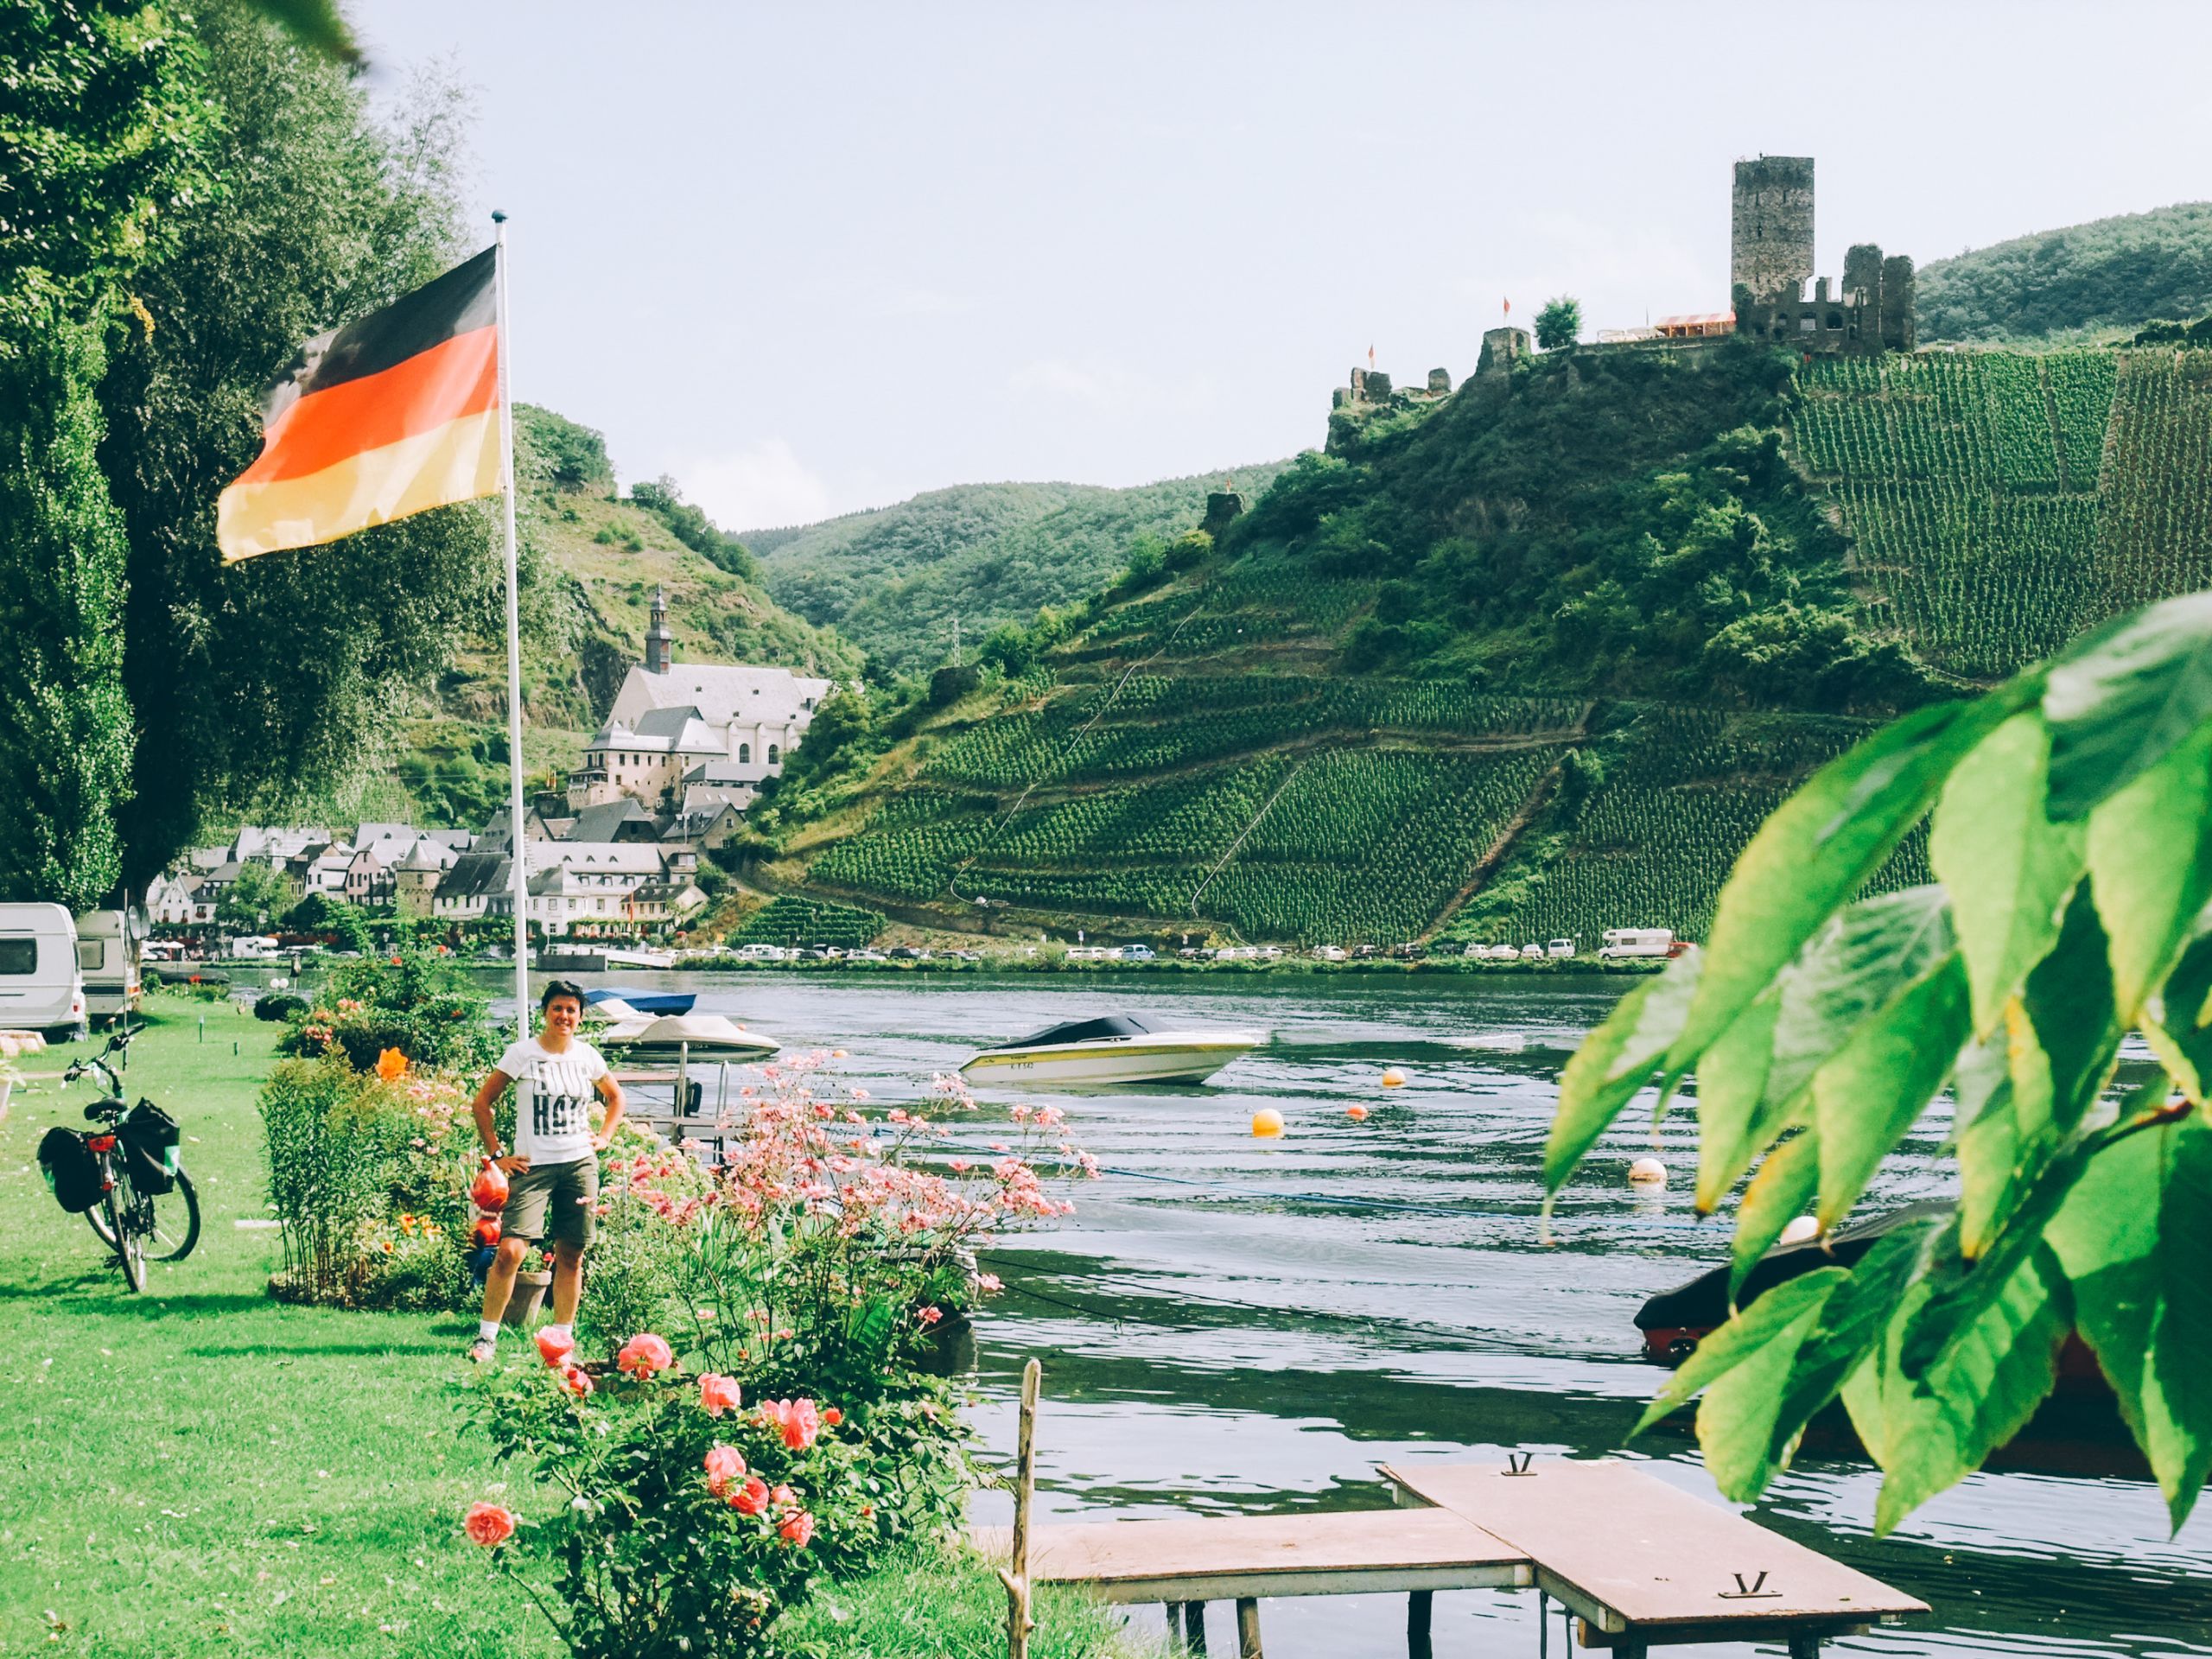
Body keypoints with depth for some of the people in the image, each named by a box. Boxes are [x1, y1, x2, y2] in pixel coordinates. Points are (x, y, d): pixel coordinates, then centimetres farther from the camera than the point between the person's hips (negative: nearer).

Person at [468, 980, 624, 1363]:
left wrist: (605, 1136, 12)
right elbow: (482, 1102, 3)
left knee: (571, 1257, 6)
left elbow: (615, 1096, 26)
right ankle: (487, 1335, -5)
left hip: (580, 1165, 3)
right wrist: (496, 1154, -3)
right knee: (511, 1250, -15)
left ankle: (563, 1336, 16)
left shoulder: (587, 1056, 8)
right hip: (532, 1167, -3)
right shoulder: (522, 1053, -2)